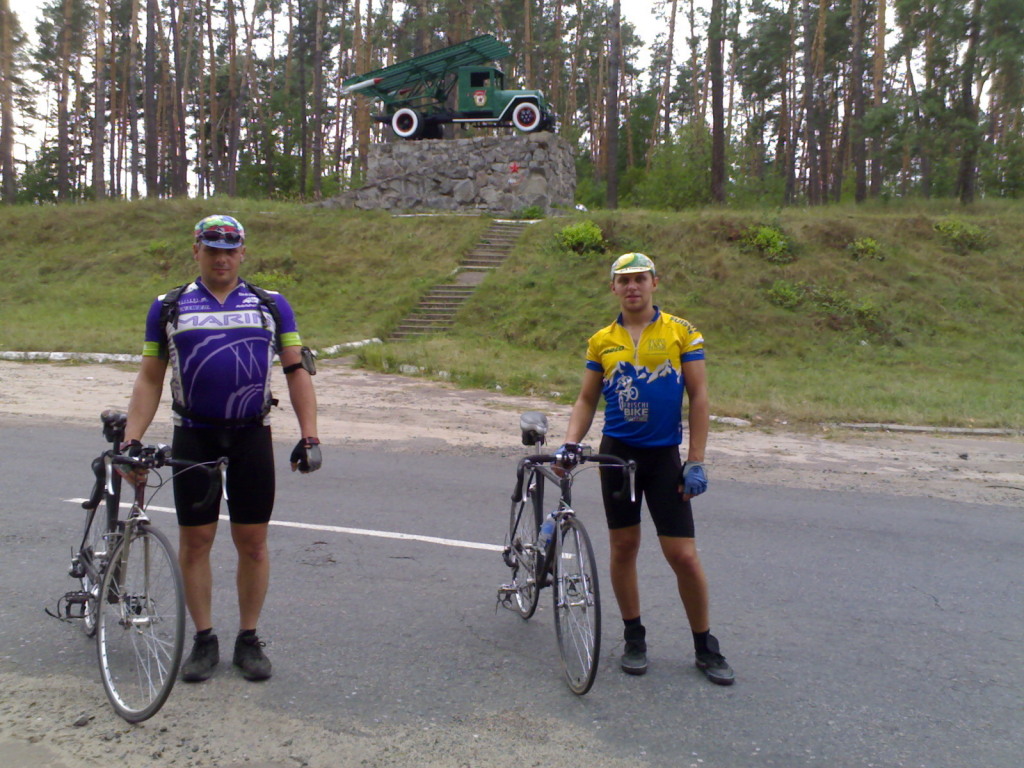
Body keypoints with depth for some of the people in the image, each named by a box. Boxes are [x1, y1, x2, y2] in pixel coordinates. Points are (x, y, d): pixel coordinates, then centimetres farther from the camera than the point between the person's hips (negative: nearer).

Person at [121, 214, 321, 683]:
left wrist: (309, 436, -4)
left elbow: (297, 371, 4)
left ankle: (248, 640, 18)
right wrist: (131, 440, -3)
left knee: (252, 542, 4)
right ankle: (203, 640, 20)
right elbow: (149, 379, 7)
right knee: (194, 540, 5)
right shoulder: (168, 308, 7)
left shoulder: (271, 305, 6)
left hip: (251, 436, 0)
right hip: (193, 437, 1)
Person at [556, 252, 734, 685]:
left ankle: (706, 647, 16)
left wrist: (696, 461, -7)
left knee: (683, 555, -3)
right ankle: (634, 637, 26)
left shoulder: (681, 332, -2)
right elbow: (587, 399, 9)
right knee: (623, 547, 8)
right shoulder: (602, 341, 5)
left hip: (664, 455, -2)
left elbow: (699, 397, -3)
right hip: (617, 452, 2)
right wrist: (571, 442, -8)